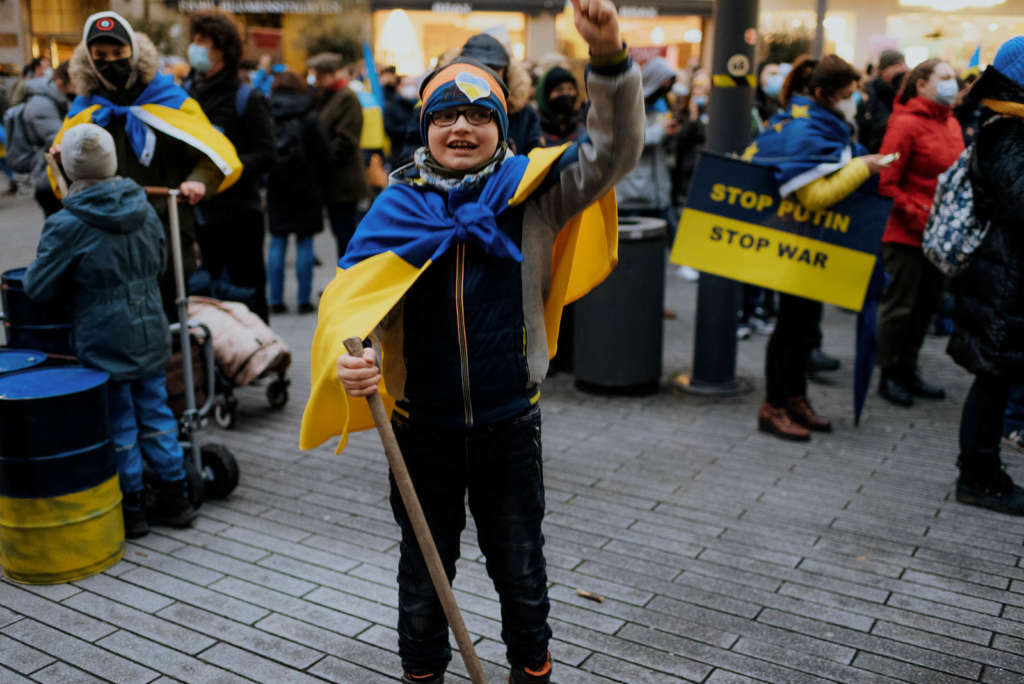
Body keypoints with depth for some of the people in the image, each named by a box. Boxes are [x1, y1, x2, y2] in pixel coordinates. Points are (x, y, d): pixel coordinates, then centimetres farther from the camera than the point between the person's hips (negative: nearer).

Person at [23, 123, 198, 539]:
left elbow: (38, 287, -11)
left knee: (119, 426, 7)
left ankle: (130, 509, 19)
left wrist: (76, 283, 8)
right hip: (150, 336, 5)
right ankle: (175, 498, 24)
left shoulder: (66, 226, -18)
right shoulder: (144, 209, 0)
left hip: (104, 344, -5)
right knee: (155, 414, 16)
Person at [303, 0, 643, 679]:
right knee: (424, 571, 19)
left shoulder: (530, 193, -7)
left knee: (521, 569, 19)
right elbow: (350, 294, -12)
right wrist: (345, 356, -34)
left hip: (509, 424, 0)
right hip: (422, 426, 0)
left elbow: (615, 151, -17)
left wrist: (609, 59, -33)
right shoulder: (396, 206, -7)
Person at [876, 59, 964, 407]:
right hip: (907, 235, -8)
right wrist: (918, 217, -17)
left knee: (927, 306, 15)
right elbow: (886, 183, -15)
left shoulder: (952, 123, 11)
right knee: (899, 306, 2)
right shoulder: (905, 124, -12)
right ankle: (889, 375, 16)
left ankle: (908, 369, 28)